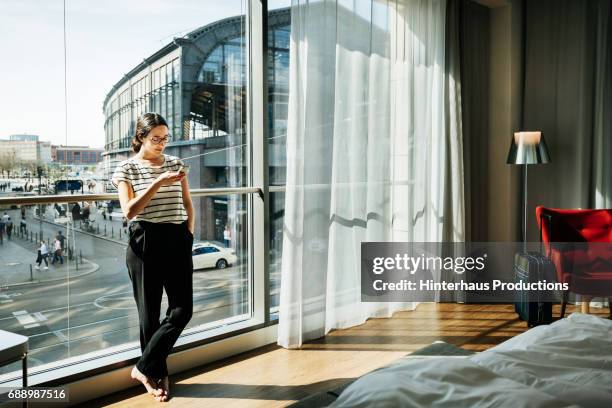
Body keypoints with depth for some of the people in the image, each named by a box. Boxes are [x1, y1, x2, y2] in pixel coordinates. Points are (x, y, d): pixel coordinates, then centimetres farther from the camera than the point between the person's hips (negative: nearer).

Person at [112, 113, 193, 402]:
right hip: (145, 243, -3)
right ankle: (157, 374, 23)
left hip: (177, 242, 4)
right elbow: (129, 211, -13)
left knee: (183, 309, -3)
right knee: (150, 312, 5)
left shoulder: (175, 163, 11)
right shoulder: (127, 168, 0)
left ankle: (144, 368, 13)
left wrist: (189, 234, 5)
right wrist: (159, 182, -20)